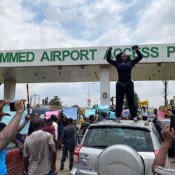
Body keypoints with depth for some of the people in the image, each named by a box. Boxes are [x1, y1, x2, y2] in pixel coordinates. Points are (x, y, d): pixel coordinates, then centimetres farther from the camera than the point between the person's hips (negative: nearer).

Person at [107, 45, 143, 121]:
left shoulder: (130, 63, 10)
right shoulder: (117, 63, 10)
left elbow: (140, 57, 9)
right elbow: (108, 59, 14)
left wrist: (137, 50, -2)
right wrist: (109, 52, 3)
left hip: (129, 84, -1)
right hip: (119, 85, 1)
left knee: (131, 101, 0)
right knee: (119, 101, 4)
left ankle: (134, 116, 4)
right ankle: (117, 116, 10)